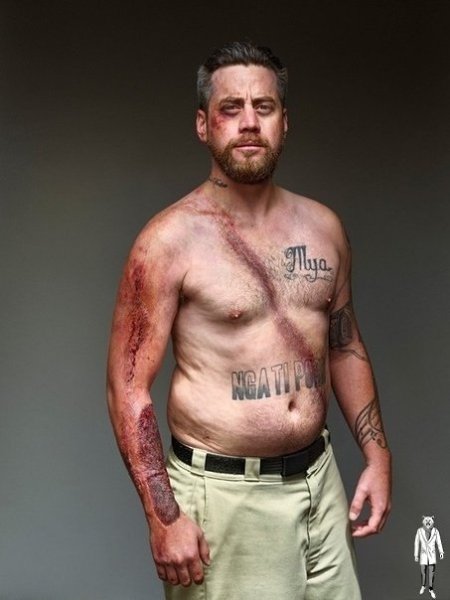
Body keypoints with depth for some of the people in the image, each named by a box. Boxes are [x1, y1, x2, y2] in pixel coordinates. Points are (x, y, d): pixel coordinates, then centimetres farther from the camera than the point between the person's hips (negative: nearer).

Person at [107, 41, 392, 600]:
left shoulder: (323, 227, 5)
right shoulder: (170, 240, -12)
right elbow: (128, 385, -12)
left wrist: (377, 455, 10)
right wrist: (163, 516, -17)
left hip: (320, 481, 5)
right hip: (223, 493, -5)